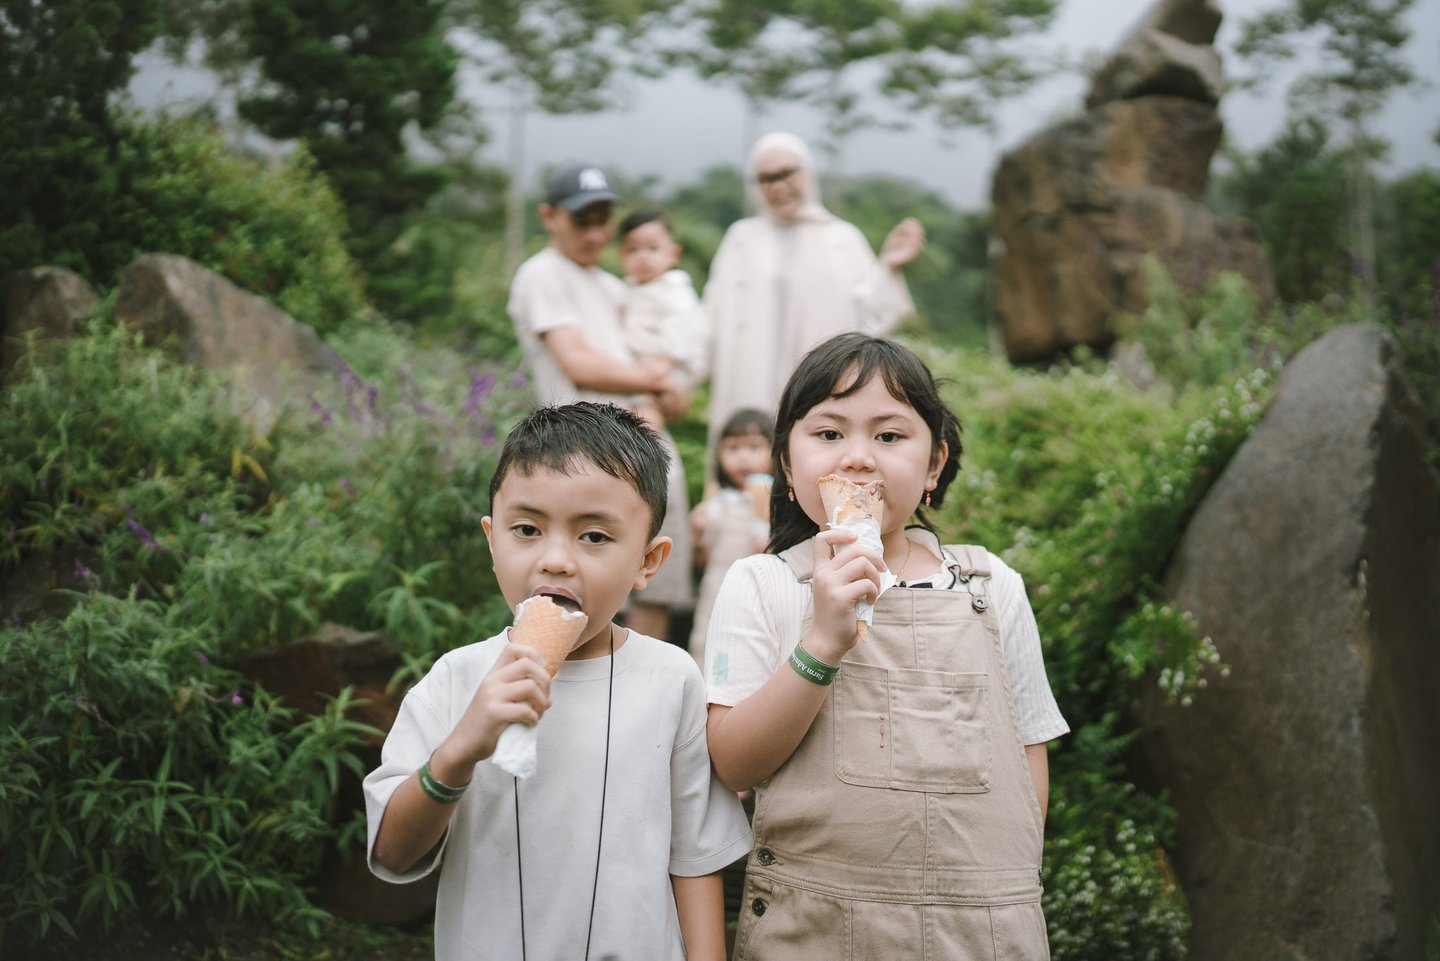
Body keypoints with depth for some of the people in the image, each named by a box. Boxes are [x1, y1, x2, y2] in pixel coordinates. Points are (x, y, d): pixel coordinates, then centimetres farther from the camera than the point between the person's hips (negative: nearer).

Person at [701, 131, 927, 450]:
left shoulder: (842, 238, 9)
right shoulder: (741, 239, 13)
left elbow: (870, 316, 3)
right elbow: (716, 316, 8)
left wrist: (888, 269, -9)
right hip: (751, 390, 1)